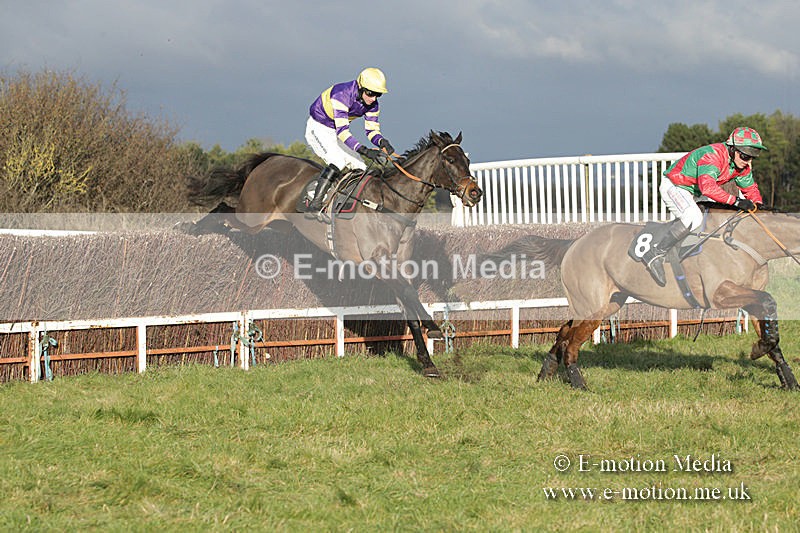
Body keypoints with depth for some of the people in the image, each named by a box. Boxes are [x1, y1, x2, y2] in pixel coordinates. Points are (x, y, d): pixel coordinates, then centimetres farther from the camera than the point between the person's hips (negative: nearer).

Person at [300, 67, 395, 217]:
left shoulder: (372, 105, -12)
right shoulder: (342, 95, -34)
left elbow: (371, 130, -6)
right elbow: (342, 131, -40)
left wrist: (382, 142, -29)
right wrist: (365, 150, -48)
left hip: (335, 133, 8)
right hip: (318, 128, -8)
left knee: (360, 169, -1)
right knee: (337, 161, -29)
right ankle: (314, 205, -30)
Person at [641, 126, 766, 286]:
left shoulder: (743, 166, -3)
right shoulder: (712, 156, -31)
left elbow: (750, 188, 12)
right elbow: (707, 186, -44)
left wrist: (758, 206, -7)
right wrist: (735, 201, -44)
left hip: (694, 193, 10)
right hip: (673, 186, -10)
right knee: (694, 218, -31)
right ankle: (655, 254, -28)